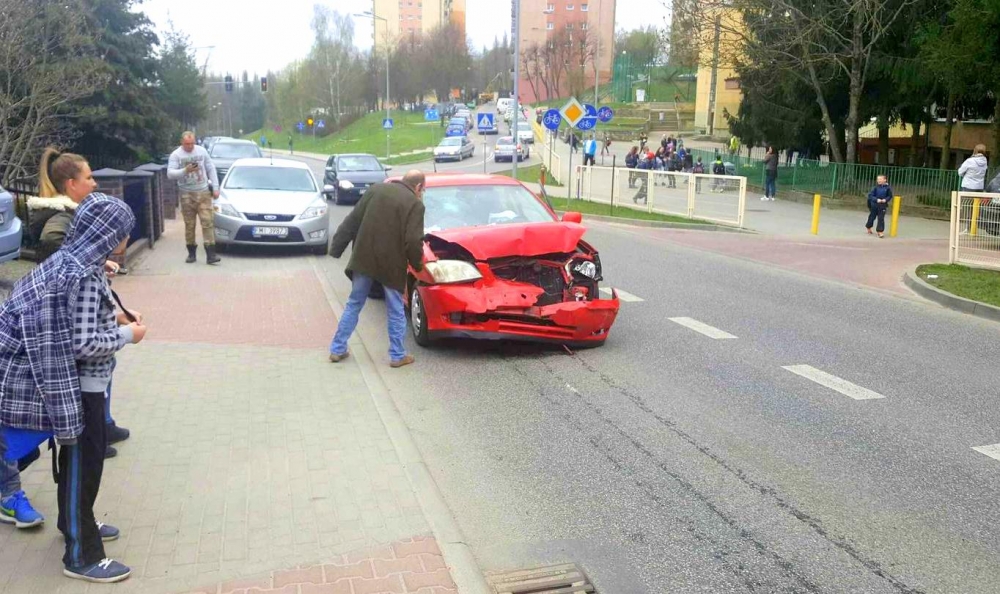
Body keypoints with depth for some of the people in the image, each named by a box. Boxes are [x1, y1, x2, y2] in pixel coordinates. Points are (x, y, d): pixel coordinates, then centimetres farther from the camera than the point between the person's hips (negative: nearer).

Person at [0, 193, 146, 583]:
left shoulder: (72, 260, 4)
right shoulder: (83, 276, -26)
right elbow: (83, 343, -27)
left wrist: (116, 317, 6)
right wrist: (127, 335, -14)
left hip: (78, 379, 10)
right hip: (77, 383, -10)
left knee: (77, 458, 24)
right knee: (82, 462, 1)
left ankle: (75, 522, 43)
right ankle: (82, 556, 13)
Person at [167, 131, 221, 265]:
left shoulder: (202, 151, 5)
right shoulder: (176, 155, -1)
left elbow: (211, 169, 10)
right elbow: (170, 173, -10)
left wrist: (215, 188, 5)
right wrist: (185, 171, -26)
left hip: (203, 193, 1)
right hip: (187, 195, -1)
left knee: (208, 223, -8)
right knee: (189, 225, 3)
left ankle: (210, 254, -12)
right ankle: (191, 253, 15)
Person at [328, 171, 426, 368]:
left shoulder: (376, 189, 5)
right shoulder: (415, 204, -8)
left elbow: (351, 221, 5)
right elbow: (413, 241, -14)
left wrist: (336, 247, 10)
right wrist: (417, 264, 3)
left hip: (364, 259, 4)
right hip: (391, 264, -4)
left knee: (353, 305, 16)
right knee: (396, 311, 12)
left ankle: (337, 349, 20)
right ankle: (397, 355, 18)